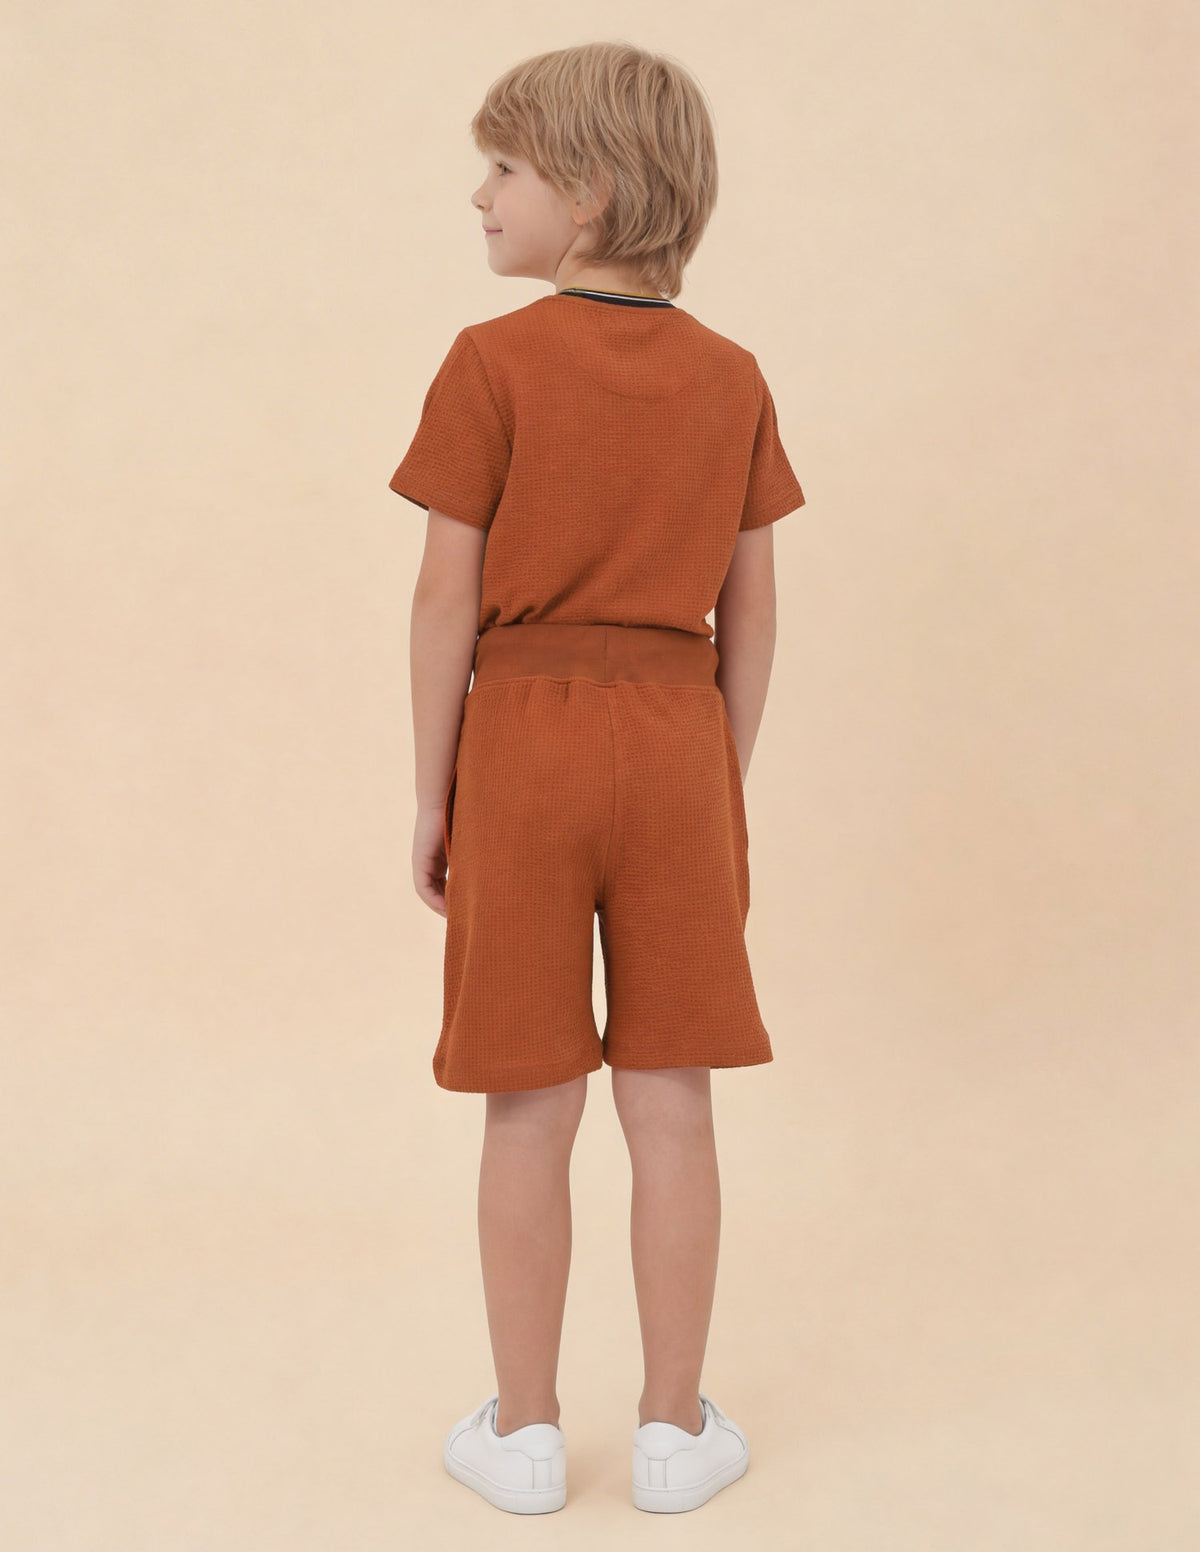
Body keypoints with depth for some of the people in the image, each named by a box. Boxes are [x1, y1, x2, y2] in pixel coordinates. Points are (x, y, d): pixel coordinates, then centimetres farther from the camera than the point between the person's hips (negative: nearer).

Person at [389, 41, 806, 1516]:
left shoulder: (493, 363, -7)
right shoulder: (730, 377, 4)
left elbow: (447, 596, -8)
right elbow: (748, 611, 5)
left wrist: (433, 796, 1)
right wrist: (725, 785, 14)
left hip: (523, 736, -2)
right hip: (675, 740, 3)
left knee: (529, 1111, 7)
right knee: (671, 1106, 10)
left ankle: (523, 1433, 21)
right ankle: (675, 1427, 21)